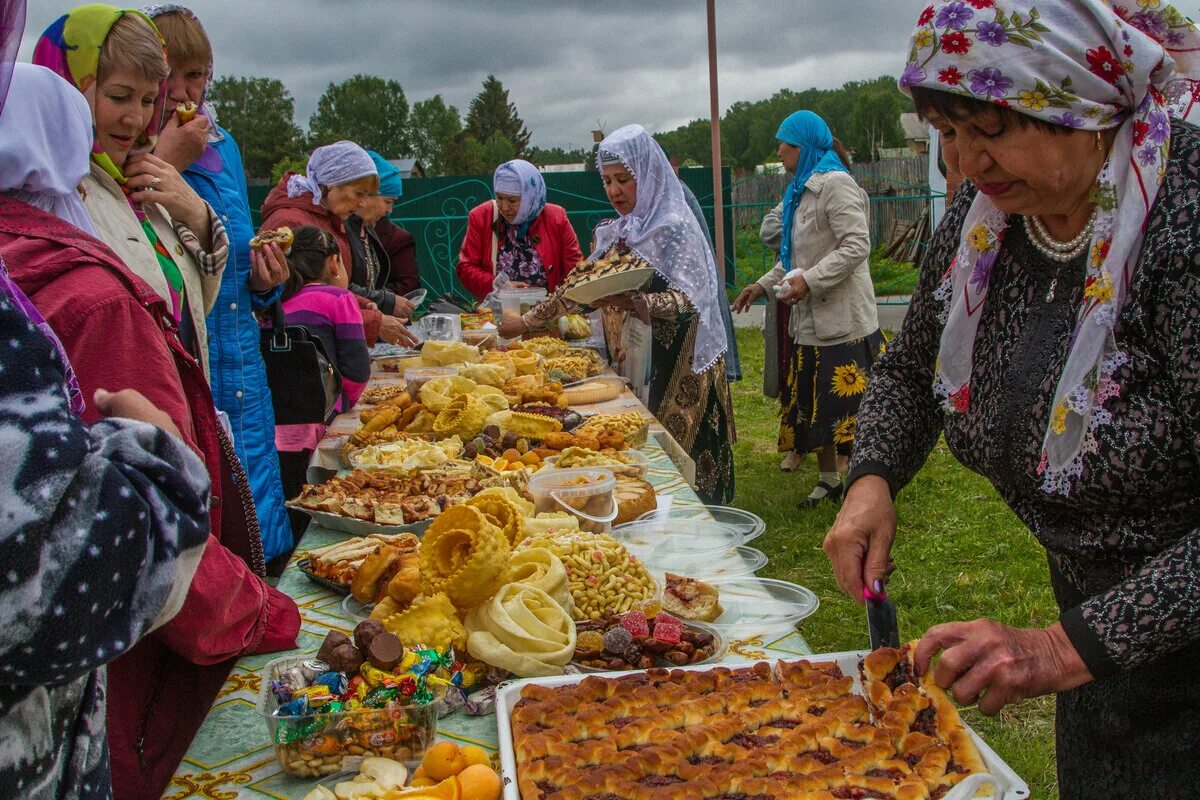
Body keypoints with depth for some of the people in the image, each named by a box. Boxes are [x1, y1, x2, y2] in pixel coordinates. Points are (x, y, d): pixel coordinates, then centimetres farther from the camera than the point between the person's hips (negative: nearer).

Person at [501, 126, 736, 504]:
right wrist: (527, 321, 14)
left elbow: (687, 301, -19)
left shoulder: (674, 228, -10)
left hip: (676, 371, -7)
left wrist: (629, 302, -34)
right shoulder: (616, 232, 11)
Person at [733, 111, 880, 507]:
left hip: (843, 318, -10)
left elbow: (857, 244, -20)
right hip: (810, 319, 10)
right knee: (813, 403, 14)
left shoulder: (835, 183, -12)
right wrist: (763, 285, 18)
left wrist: (809, 280, -24)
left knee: (847, 405, -6)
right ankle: (828, 480, 26)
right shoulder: (802, 189, 18)